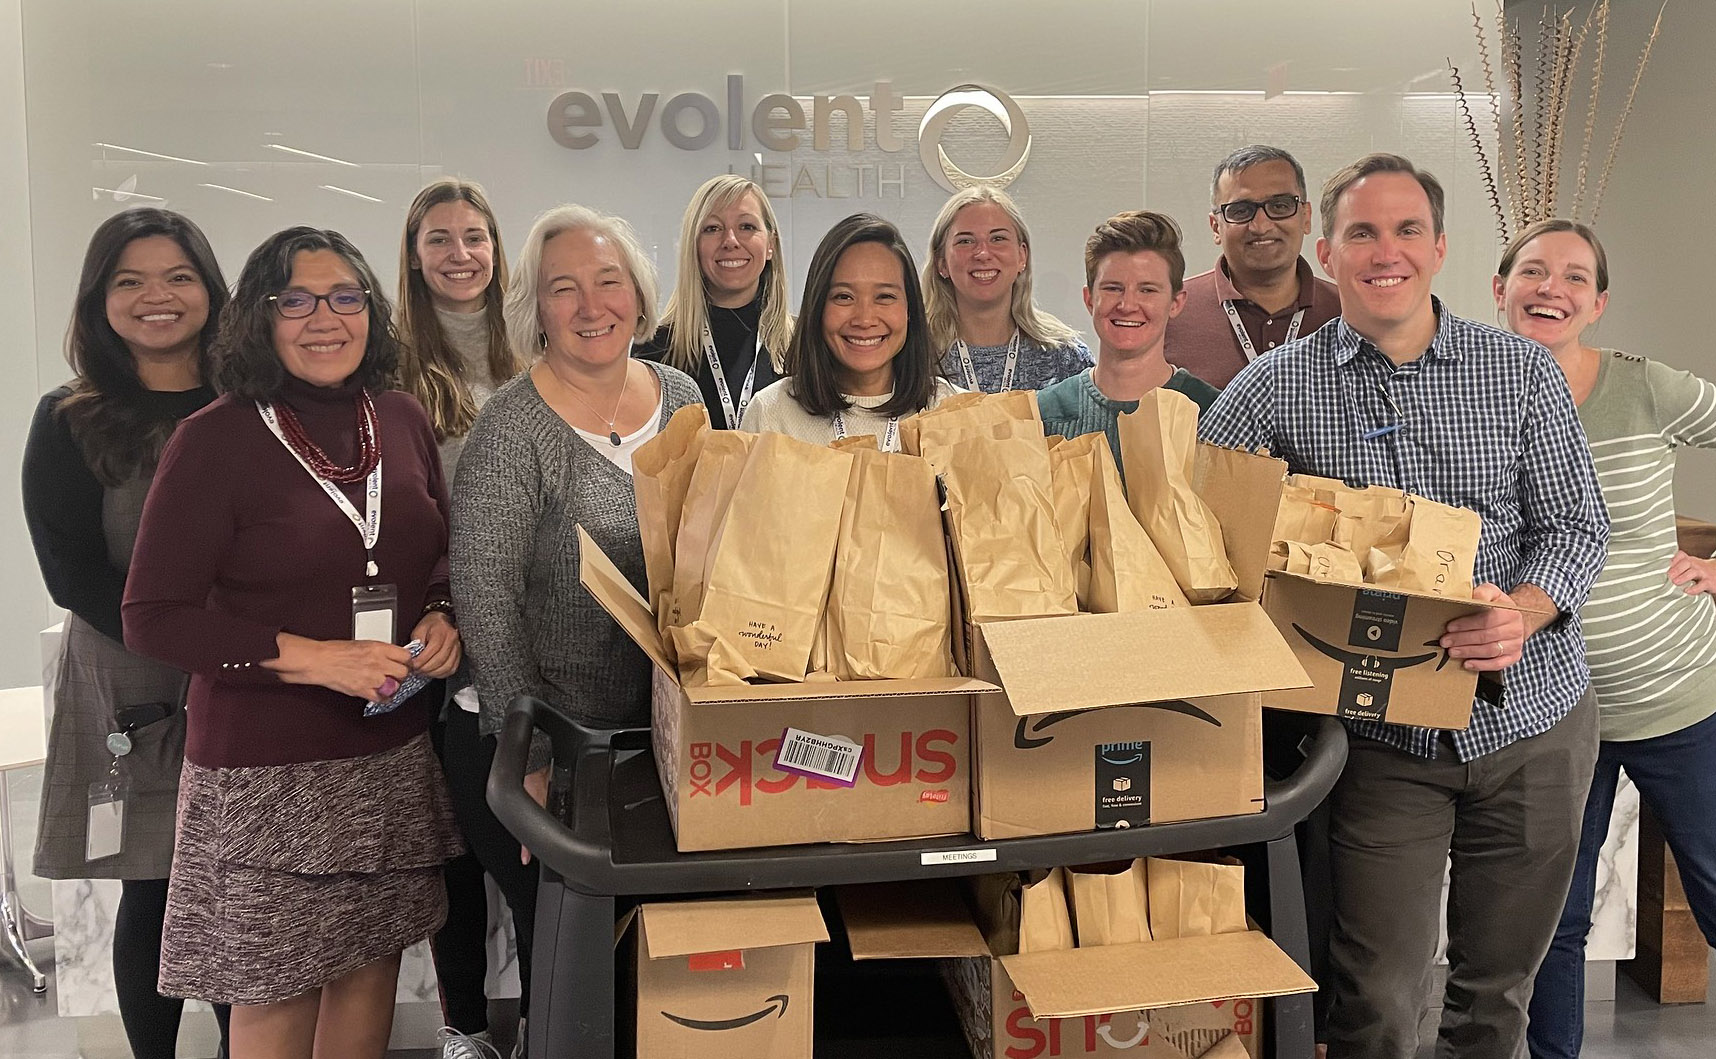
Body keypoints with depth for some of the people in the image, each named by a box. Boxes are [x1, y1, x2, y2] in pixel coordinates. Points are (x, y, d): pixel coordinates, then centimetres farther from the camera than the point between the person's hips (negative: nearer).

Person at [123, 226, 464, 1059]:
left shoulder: (402, 421, 4)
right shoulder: (214, 441, -11)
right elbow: (152, 618, -12)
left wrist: (441, 619, -4)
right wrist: (312, 657, -20)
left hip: (394, 754, 5)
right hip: (267, 770, -4)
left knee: (372, 962, 15)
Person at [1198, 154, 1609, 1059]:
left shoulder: (1522, 371, 2)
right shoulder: (1277, 387, -2)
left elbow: (1575, 523, 0)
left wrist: (1523, 613, -20)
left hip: (1534, 717, 2)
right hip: (1383, 735, -2)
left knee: (1500, 983, 16)